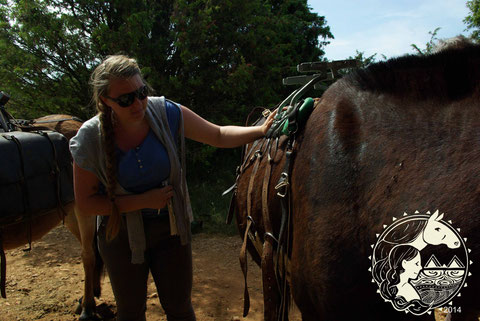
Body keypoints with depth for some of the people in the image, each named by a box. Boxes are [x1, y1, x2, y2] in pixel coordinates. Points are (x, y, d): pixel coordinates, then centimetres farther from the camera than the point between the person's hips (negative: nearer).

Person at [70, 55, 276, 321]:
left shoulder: (167, 114, -15)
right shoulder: (90, 139, -17)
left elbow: (218, 136, -6)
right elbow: (85, 204, -14)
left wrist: (260, 130, -20)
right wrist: (144, 201, -21)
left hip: (170, 228, 1)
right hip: (122, 235, 0)